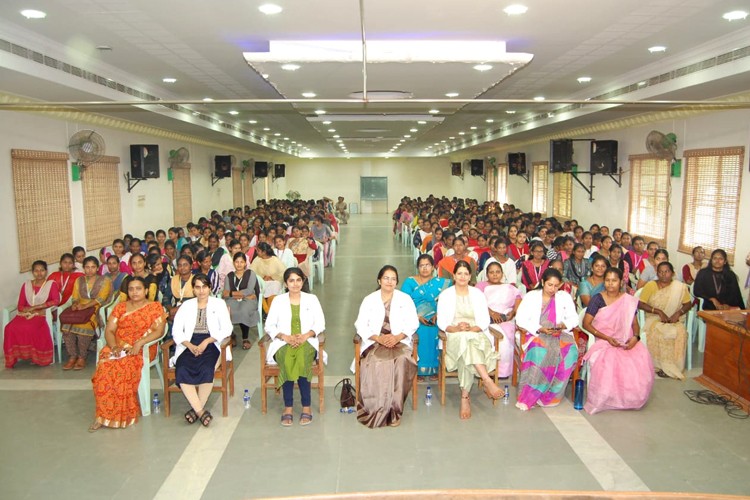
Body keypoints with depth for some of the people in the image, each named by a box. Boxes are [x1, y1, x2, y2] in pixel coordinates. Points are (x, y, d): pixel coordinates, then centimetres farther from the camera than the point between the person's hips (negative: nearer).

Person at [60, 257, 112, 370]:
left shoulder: (104, 281, 6)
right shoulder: (79, 281, 21)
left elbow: (100, 299, -8)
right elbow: (75, 297, 15)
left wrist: (85, 306, -22)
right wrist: (75, 304, -10)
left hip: (96, 309, -4)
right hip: (79, 309, 4)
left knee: (84, 324, -35)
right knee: (66, 322, -27)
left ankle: (82, 358, -22)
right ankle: (72, 357, -18)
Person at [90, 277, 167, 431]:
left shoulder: (155, 307, 7)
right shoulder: (120, 307, 17)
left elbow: (159, 331, -5)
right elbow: (109, 331, 10)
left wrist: (139, 343, -18)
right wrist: (114, 346, -10)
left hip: (142, 349, -3)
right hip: (118, 348, 3)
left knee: (125, 367, -33)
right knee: (105, 367, -28)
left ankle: (123, 414, -22)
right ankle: (103, 416, -20)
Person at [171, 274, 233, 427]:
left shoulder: (219, 303, 11)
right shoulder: (186, 305, 17)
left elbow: (227, 329, 1)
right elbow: (176, 330, 8)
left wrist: (206, 341, -13)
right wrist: (189, 345, -10)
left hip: (211, 345, -2)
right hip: (189, 345, 2)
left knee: (206, 370, -32)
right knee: (182, 371, -28)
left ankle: (196, 409, -17)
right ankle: (201, 411, -26)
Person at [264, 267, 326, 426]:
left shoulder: (312, 299, 13)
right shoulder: (278, 300, 12)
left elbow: (320, 323, 8)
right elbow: (269, 326, 7)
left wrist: (306, 335, -11)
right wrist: (285, 337, -11)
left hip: (307, 342, 0)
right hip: (283, 343, 1)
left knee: (301, 358, -34)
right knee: (288, 360, -34)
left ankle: (306, 406, -27)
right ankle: (288, 406, -26)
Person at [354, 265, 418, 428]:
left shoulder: (405, 299, 13)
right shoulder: (369, 300, 13)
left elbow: (413, 323, 6)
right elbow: (360, 325, 5)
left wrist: (397, 337, -12)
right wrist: (378, 338, -12)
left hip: (399, 341, 0)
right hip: (374, 342, 0)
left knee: (402, 360, -34)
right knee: (376, 362, -34)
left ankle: (394, 409, -25)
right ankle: (376, 410, -22)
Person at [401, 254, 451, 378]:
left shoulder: (441, 283, 11)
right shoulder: (409, 282, 7)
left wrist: (437, 316, -17)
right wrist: (418, 317, -18)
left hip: (434, 320, 1)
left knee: (433, 331, -29)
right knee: (420, 331, -31)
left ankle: (434, 367, -16)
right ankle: (418, 368, -19)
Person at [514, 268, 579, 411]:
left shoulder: (565, 297, 17)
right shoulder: (531, 296, 9)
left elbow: (574, 318, 12)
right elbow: (520, 319, -1)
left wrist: (563, 325, -11)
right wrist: (540, 329, -14)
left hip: (560, 334, 3)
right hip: (536, 335, -2)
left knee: (571, 352, -32)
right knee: (539, 352, -37)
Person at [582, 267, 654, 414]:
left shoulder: (629, 300, 8)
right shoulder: (597, 299, -1)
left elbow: (634, 323, 12)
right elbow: (586, 323, -5)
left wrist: (635, 337, -11)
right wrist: (607, 338, -13)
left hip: (626, 342, 3)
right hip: (603, 341, -2)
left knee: (641, 363, -26)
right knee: (607, 363, -33)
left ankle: (631, 399, 1)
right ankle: (604, 400, -9)